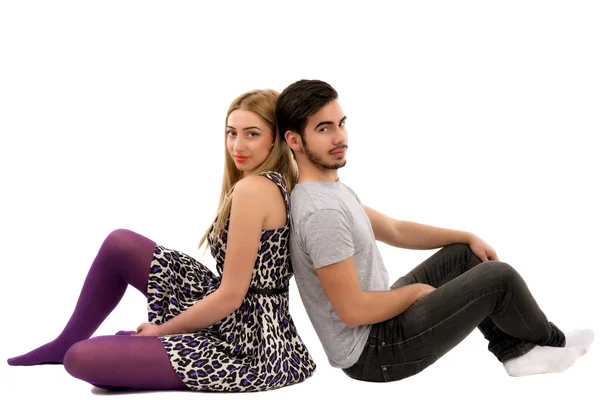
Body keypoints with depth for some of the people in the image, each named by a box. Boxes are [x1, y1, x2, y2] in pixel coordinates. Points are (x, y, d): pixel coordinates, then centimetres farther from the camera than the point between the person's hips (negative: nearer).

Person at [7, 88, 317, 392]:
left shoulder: (251, 189, -22)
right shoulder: (281, 182, 7)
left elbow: (231, 296, -19)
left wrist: (161, 329, -7)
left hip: (245, 347, -10)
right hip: (250, 323, 10)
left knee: (81, 359, -17)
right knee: (119, 244, 12)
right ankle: (65, 344, 31)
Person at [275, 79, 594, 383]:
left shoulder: (331, 188, 5)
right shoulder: (322, 211, -28)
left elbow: (395, 231, 15)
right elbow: (354, 310, -28)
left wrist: (468, 237, 12)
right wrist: (416, 292, -12)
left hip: (377, 320, 10)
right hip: (370, 352, -10)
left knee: (464, 253, 16)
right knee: (498, 278, -6)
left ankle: (517, 352, 20)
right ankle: (550, 340, 24)